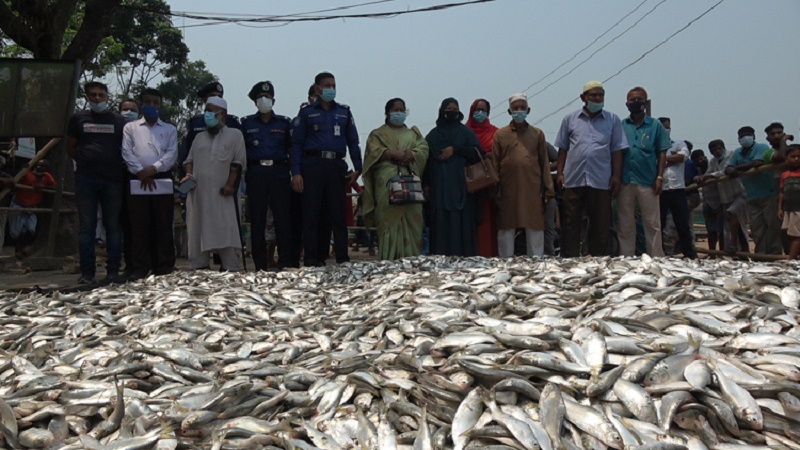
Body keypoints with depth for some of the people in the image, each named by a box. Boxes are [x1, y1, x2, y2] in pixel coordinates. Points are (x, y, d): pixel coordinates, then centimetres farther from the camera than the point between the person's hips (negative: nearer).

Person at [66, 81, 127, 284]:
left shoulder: (119, 120, 10)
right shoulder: (78, 118, 12)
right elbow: (70, 148, 17)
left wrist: (118, 164, 2)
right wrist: (86, 160, 6)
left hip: (113, 179, -1)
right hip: (85, 178, 1)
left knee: (113, 226, 1)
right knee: (86, 226, 1)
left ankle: (113, 271, 5)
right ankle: (87, 273, 4)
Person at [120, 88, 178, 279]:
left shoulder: (170, 129, 15)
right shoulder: (130, 128, 15)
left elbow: (172, 153, 2)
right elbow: (127, 153, 3)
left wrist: (154, 168, -12)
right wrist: (141, 172, -9)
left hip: (163, 181, 0)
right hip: (137, 181, 0)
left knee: (163, 226, 0)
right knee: (139, 226, -1)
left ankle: (164, 267, 4)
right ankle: (140, 267, 2)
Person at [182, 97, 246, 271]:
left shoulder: (234, 135, 7)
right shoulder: (199, 137, 22)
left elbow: (238, 162, 0)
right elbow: (190, 159, 22)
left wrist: (230, 184, -10)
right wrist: (189, 174, 1)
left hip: (221, 193, -5)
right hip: (198, 192, 5)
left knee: (225, 230, -10)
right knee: (198, 229, 4)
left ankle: (231, 269, -7)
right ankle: (199, 266, 11)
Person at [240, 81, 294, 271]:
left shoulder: (284, 123, 11)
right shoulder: (246, 123, 11)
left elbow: (291, 150, 12)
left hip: (279, 172, 0)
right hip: (256, 173, 0)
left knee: (283, 217, -4)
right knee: (257, 219, 0)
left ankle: (285, 262, 2)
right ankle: (260, 265, 6)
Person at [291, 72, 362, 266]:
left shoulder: (344, 112, 16)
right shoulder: (307, 112, 9)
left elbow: (353, 141, 15)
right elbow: (296, 144, 4)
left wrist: (357, 168, 4)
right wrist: (296, 173, -7)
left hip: (337, 166, 2)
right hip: (313, 165, -2)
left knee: (338, 214, 2)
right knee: (311, 215, -2)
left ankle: (343, 259, 4)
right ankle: (311, 260, 2)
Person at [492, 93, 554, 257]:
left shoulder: (537, 134, 10)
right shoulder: (500, 134, 7)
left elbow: (544, 163, 8)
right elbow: (494, 165, 4)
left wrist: (548, 189, 2)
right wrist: (495, 193, -2)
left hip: (533, 190, 1)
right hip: (508, 190, -1)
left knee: (535, 229, 4)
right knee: (506, 229, 5)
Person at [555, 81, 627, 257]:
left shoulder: (613, 120, 7)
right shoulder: (570, 119, 9)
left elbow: (617, 150, 4)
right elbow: (563, 148, 10)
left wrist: (617, 175, -2)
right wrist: (560, 173, 3)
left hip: (601, 181, 0)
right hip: (573, 179, 0)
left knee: (600, 224, 6)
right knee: (571, 222, 3)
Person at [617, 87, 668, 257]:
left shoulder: (655, 125, 4)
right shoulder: (621, 125, 8)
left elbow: (661, 153, 4)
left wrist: (660, 177, -4)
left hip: (648, 182, -1)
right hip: (625, 181, 2)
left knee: (653, 224, 2)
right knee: (625, 225, 8)